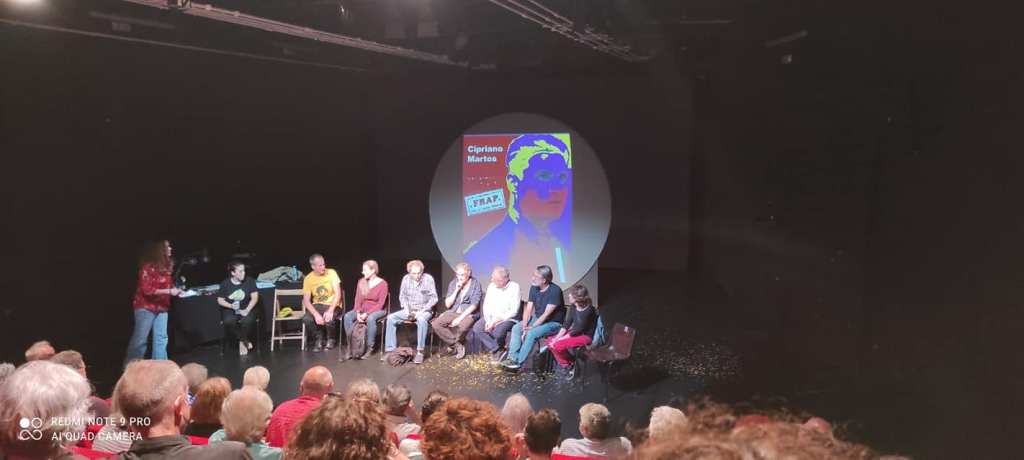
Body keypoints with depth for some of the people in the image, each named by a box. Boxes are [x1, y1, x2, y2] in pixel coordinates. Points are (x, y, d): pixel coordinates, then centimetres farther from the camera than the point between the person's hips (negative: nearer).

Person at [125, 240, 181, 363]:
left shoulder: (166, 266, 6)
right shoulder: (148, 267, -15)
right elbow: (147, 289, -20)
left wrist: (175, 289, 0)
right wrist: (169, 291, -22)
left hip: (161, 307, 6)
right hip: (146, 307, -6)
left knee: (161, 338, 3)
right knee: (140, 339, -3)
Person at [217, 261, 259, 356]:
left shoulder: (249, 281, -5)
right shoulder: (225, 284, -4)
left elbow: (255, 297, -6)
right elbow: (220, 300, 1)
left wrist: (247, 310, -20)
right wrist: (232, 306, -18)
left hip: (246, 309, 0)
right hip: (229, 310, 0)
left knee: (248, 320, -35)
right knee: (229, 321, -34)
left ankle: (242, 342, -8)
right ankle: (245, 341, -13)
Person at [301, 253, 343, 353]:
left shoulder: (331, 273, -10)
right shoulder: (308, 279, -6)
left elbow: (338, 294, -14)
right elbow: (306, 300, -11)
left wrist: (330, 311, -28)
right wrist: (316, 314, -28)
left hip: (332, 305, -2)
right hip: (317, 305, 2)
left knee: (328, 319, -34)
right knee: (306, 319, -29)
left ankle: (331, 339, 1)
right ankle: (318, 339, 1)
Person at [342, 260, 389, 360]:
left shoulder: (382, 284, -13)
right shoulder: (361, 282, 3)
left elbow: (380, 304, -14)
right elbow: (358, 300, 3)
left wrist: (367, 314, -23)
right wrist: (358, 312, -16)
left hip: (377, 310, -5)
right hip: (363, 309, 5)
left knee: (370, 318, -38)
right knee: (347, 316, -23)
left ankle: (370, 348, -25)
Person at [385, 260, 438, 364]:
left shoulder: (428, 278, -10)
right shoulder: (406, 279, 2)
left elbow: (434, 298, -10)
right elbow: (402, 296, 10)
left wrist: (421, 311, -17)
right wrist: (406, 308, -8)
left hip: (424, 310, -4)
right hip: (409, 310, 5)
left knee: (422, 319, -39)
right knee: (391, 318, -17)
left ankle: (420, 352, -32)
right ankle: (390, 349, -15)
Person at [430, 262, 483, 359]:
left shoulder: (475, 284, -3)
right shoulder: (453, 283, 8)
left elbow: (474, 305, -12)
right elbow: (447, 304, 4)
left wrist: (460, 318, -21)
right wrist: (456, 290, -8)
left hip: (469, 314, -4)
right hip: (453, 312, 4)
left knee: (462, 326, -38)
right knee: (436, 324, -24)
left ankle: (452, 344, -3)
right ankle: (458, 345, -14)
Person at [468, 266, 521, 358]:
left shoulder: (514, 287, -11)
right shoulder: (491, 286, 5)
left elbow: (513, 311, -14)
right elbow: (486, 305, 7)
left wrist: (496, 321, -18)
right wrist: (488, 321, -10)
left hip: (507, 318, -5)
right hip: (491, 317, 5)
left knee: (497, 331, -34)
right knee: (477, 328, -20)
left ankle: (497, 349, -5)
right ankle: (497, 349, -13)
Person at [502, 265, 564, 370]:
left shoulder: (555, 291, -23)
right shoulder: (534, 288, -1)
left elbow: (546, 314, -25)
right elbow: (528, 309, -2)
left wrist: (531, 328, -25)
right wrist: (524, 325, -18)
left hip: (553, 322, -7)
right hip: (537, 318, 7)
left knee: (531, 333, -30)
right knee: (516, 328, -11)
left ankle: (518, 362, -21)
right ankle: (512, 358, -15)